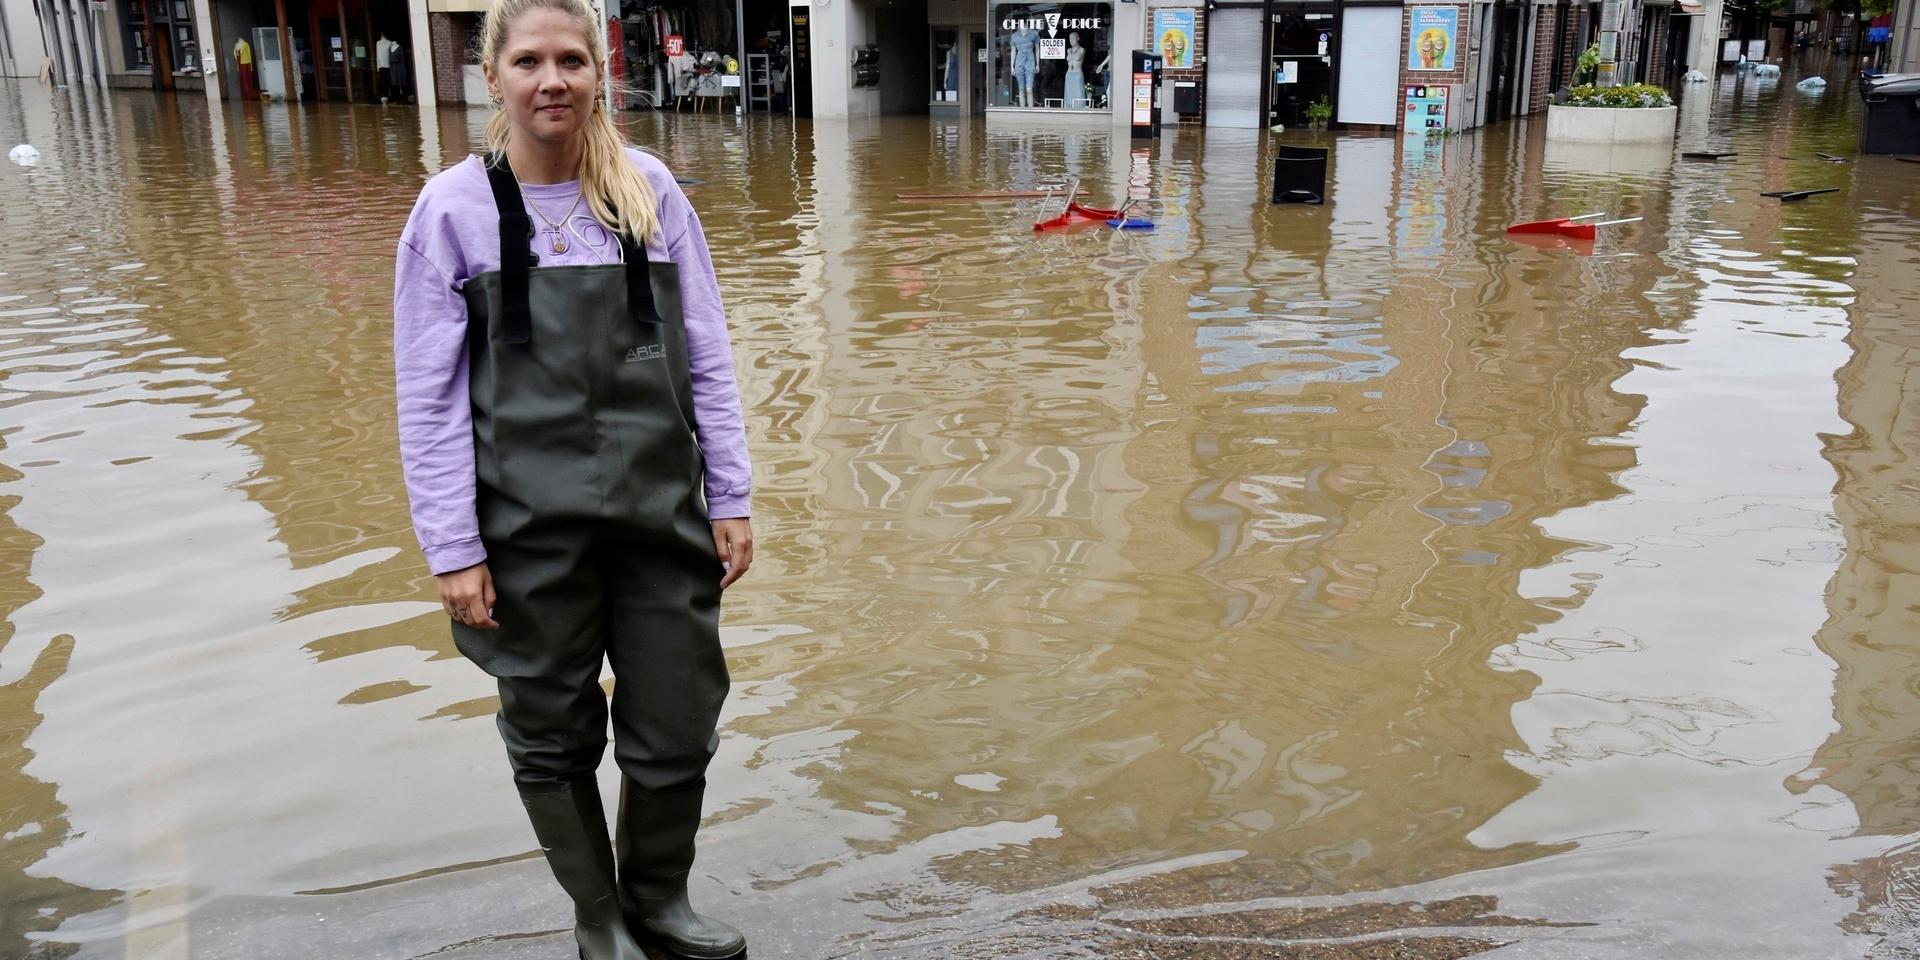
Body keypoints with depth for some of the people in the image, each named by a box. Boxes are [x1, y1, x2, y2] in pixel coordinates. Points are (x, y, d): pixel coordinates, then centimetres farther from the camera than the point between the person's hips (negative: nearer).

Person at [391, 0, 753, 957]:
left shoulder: (649, 188, 0)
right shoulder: (453, 208, -5)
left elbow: (706, 355, 4)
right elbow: (429, 397, -3)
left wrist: (729, 497, 4)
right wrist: (452, 549, -6)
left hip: (660, 512, 2)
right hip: (528, 531, -1)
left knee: (677, 727, 9)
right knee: (554, 736, 12)